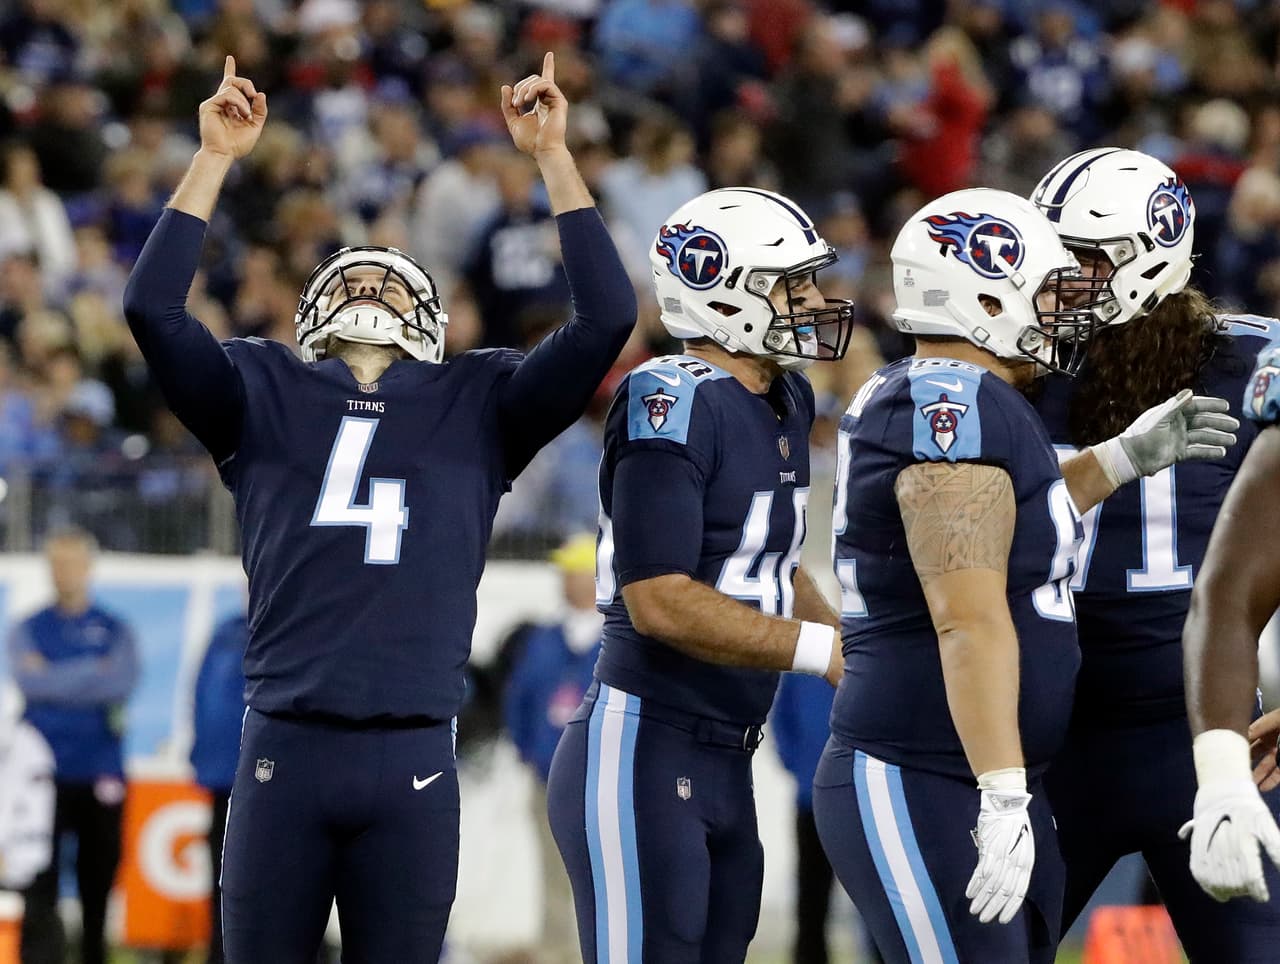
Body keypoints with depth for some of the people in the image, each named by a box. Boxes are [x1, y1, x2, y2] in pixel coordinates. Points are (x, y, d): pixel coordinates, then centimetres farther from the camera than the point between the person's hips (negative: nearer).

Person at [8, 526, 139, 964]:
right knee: (39, 883, -8)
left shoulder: (116, 631, 9)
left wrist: (56, 679, -8)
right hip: (43, 775, -1)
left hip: (101, 775, 1)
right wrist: (94, 671, -8)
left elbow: (122, 684, -8)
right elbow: (30, 682, -8)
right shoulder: (28, 630, 10)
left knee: (97, 882, 5)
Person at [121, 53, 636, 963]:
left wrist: (553, 155, 3)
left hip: (413, 761, 0)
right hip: (285, 750, 0)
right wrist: (216, 157, -1)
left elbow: (606, 317, 3)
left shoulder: (477, 405, 11)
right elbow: (154, 309, -1)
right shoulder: (264, 396, 11)